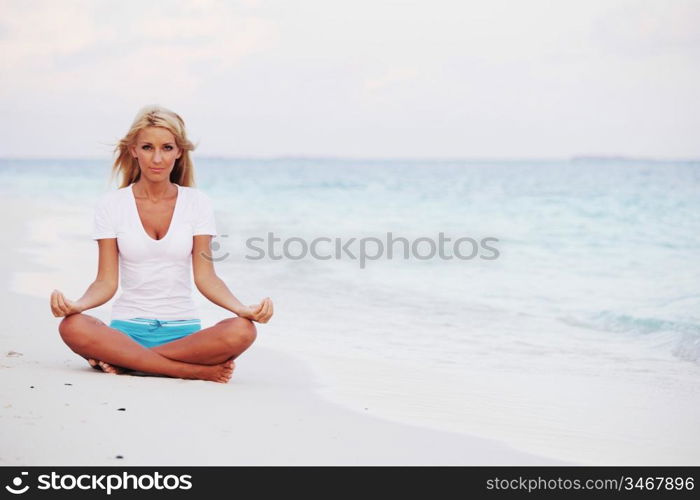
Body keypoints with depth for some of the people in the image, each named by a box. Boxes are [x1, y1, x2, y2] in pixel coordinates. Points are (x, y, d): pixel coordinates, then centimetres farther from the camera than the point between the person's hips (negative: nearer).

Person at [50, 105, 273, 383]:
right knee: (72, 327, -34)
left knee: (241, 331, -31)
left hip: (182, 328, 1)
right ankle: (198, 370, -28)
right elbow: (107, 282, 0)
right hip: (128, 326, -1)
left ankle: (122, 360, -20)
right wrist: (77, 305, -23)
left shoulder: (197, 204, 6)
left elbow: (205, 277, -1)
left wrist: (242, 309, -20)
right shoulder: (111, 205, 4)